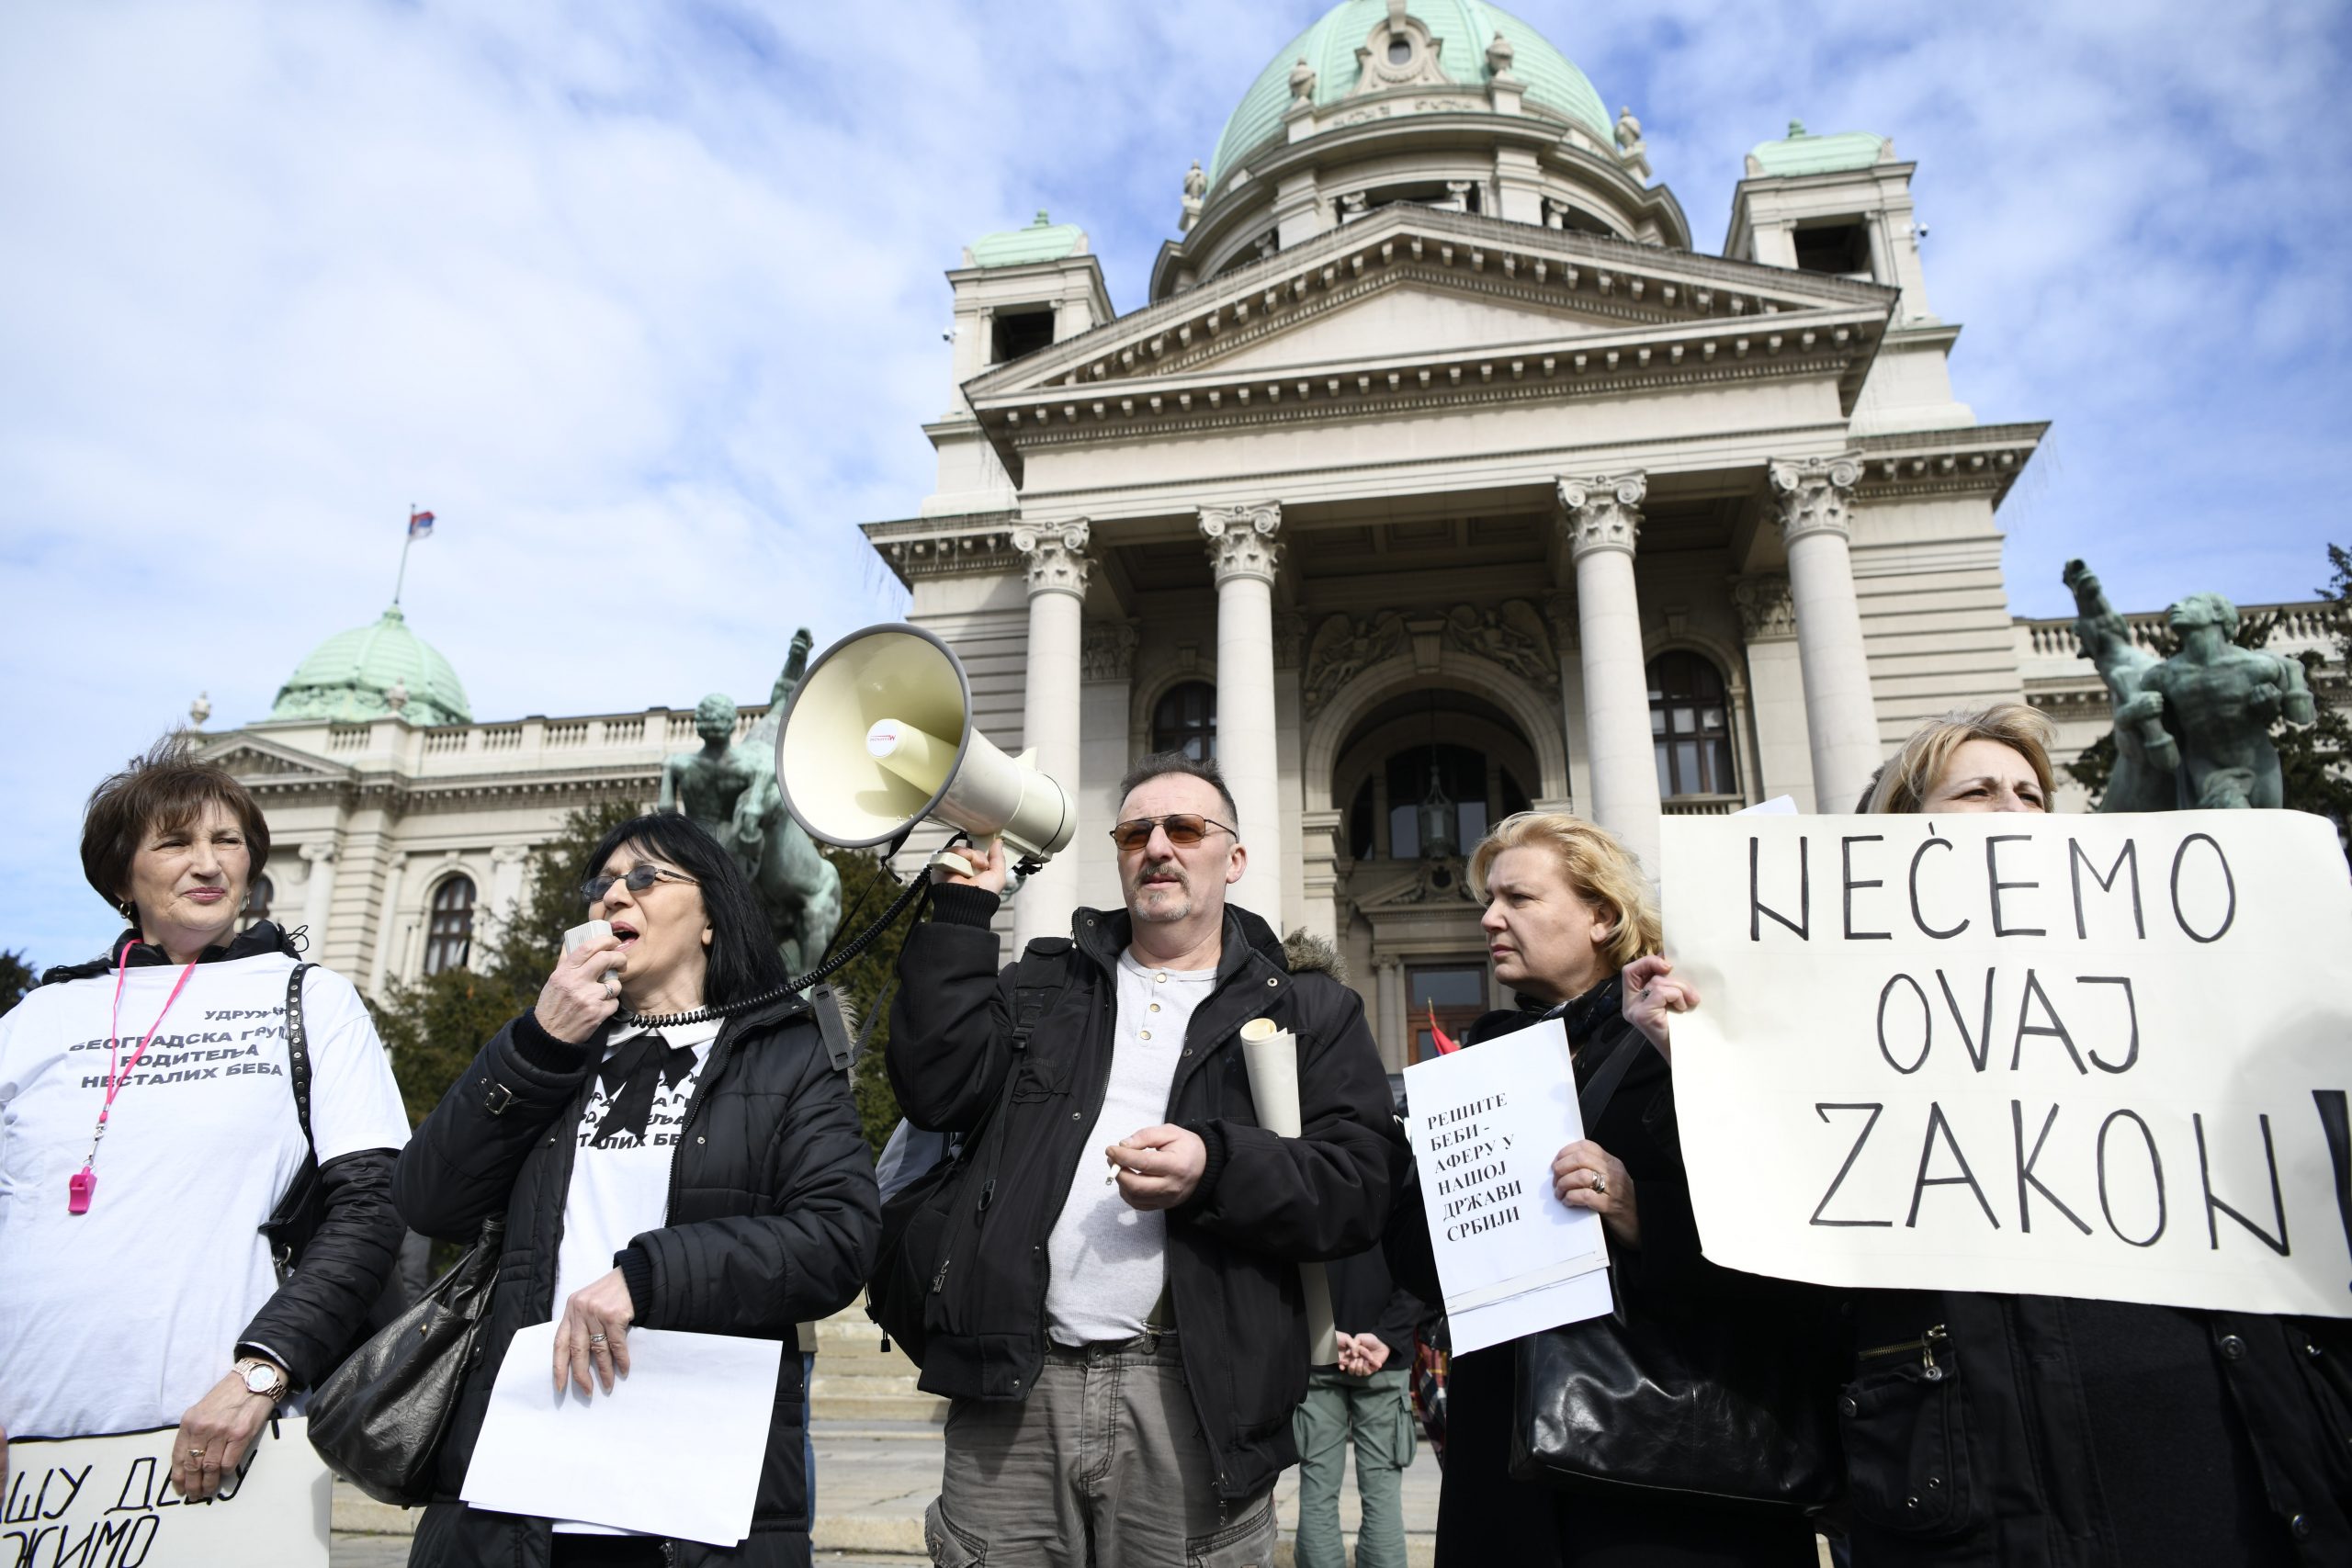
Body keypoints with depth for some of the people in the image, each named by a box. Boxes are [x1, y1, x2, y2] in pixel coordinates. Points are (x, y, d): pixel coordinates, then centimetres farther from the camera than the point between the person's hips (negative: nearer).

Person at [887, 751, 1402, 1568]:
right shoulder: (1047, 982, 16)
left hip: (1195, 1401, -1)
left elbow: (1360, 1186, -2)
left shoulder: (1309, 1011, 9)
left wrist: (1217, 1169, -18)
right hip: (1015, 1387, 2)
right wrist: (960, 912, 2)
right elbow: (935, 1088, 2)